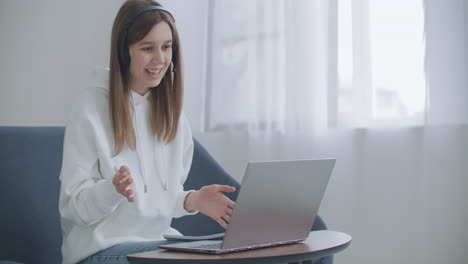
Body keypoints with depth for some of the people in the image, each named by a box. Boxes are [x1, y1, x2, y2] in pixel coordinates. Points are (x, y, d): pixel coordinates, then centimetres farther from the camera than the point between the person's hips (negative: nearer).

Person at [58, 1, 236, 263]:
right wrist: (114, 189, -28)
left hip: (160, 241, 6)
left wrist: (193, 200, -6)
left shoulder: (172, 113, 9)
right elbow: (74, 206, -9)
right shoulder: (92, 106, -8)